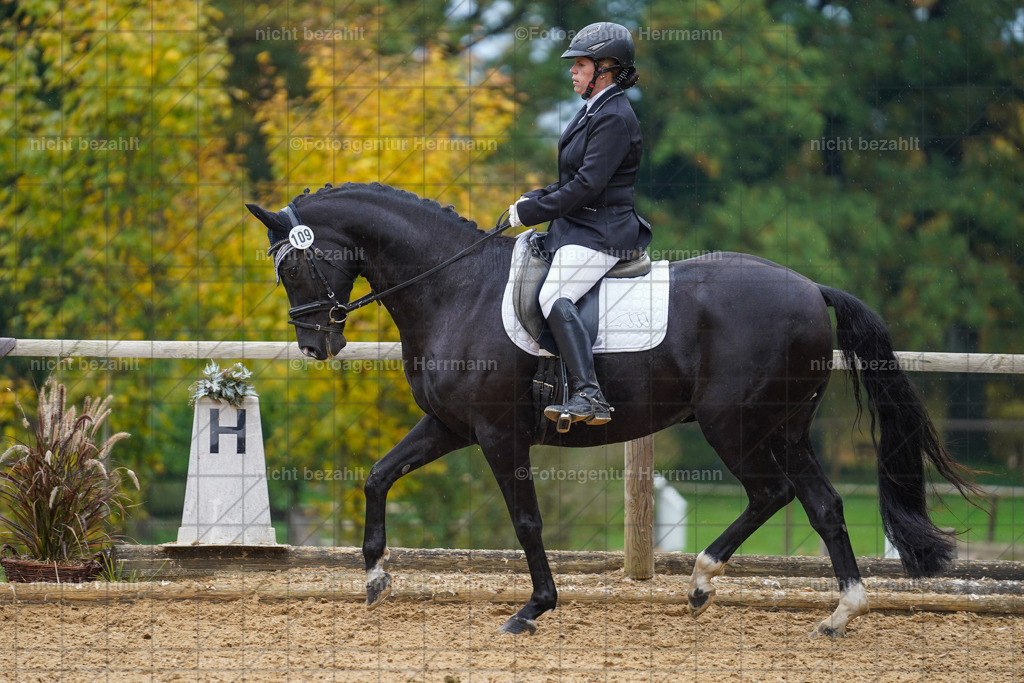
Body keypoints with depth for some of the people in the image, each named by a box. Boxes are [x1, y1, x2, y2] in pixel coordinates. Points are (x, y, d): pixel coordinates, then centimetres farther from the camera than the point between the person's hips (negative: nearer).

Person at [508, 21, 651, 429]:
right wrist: (536, 198, 7)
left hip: (600, 234, -11)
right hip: (578, 227, 11)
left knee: (555, 297, -31)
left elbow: (586, 186, -22)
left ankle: (588, 395, -43)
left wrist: (530, 211, -16)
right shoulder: (594, 111, 16)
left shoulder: (615, 119, -16)